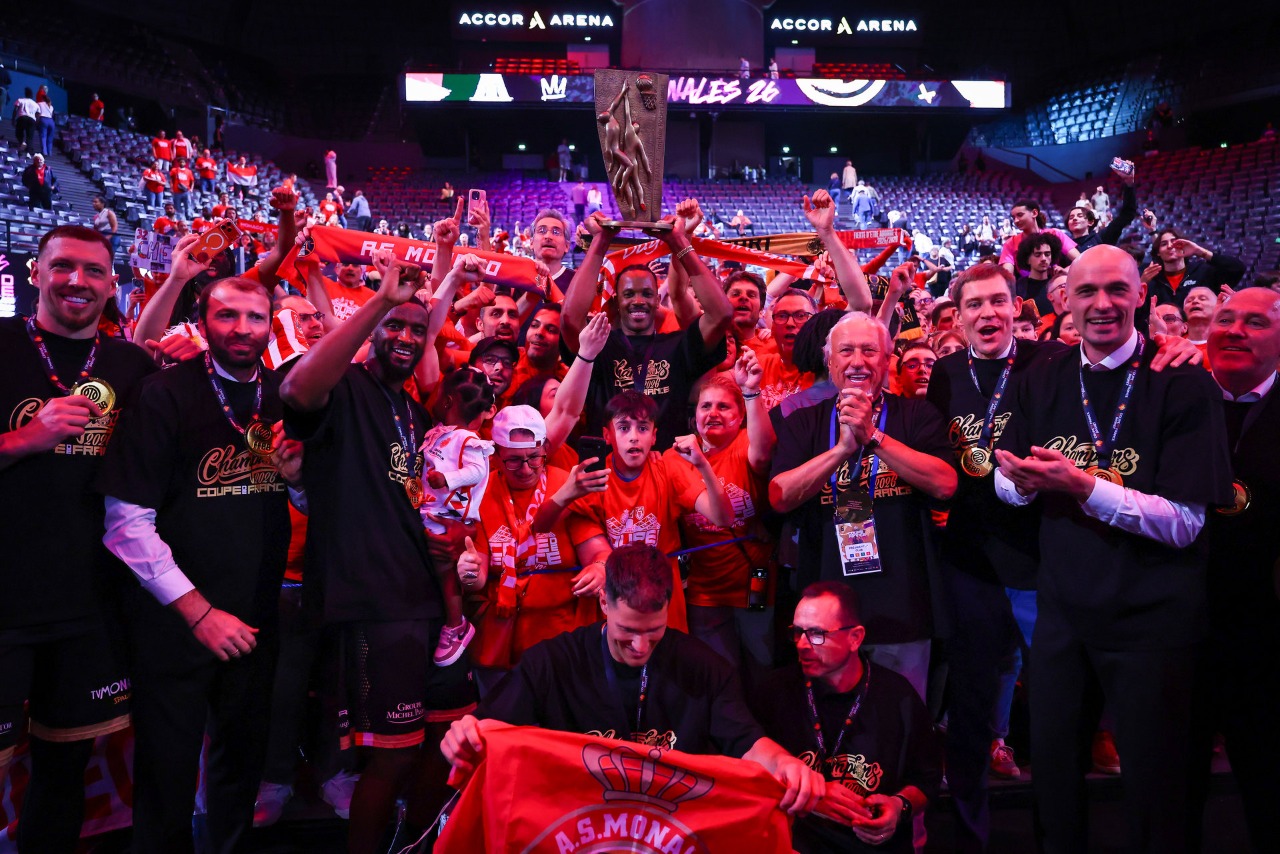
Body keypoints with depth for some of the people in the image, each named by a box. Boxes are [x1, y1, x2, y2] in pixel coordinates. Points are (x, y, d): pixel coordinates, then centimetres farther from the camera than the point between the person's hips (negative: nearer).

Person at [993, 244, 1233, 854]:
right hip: (1063, 600, 4)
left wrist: (1082, 486, -27)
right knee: (1051, 758, 15)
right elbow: (1007, 487, 9)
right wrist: (1022, 481, -14)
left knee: (1154, 777, 9)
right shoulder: (1042, 384, 4)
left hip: (1151, 613, -4)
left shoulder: (1182, 385, -10)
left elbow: (1185, 522, -16)